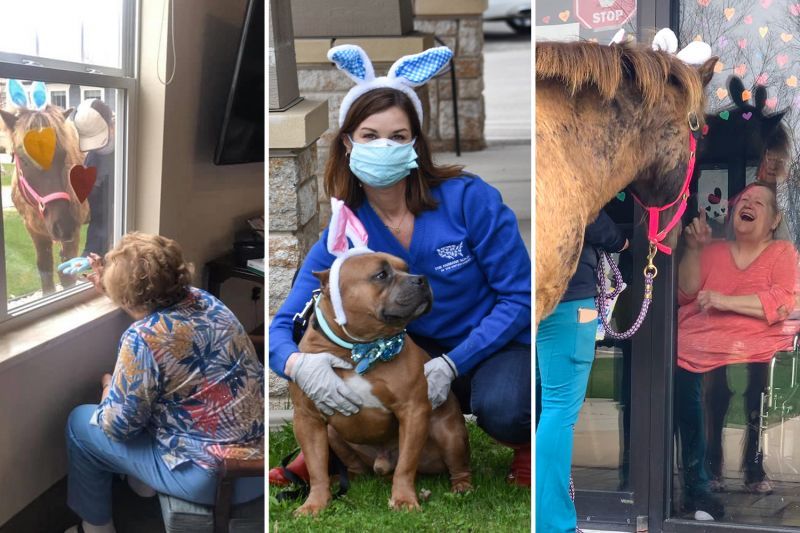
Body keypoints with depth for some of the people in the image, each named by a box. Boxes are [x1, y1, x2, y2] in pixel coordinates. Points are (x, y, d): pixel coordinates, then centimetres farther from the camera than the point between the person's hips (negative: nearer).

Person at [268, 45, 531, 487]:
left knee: (501, 411, -38)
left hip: (496, 347, -3)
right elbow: (283, 326, -14)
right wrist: (300, 364, -40)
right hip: (415, 350, 3)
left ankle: (524, 438, 0)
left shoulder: (468, 198, -18)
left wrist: (450, 365, -27)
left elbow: (519, 296, -15)